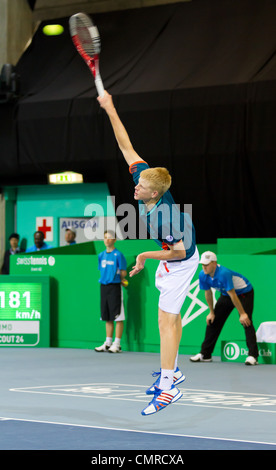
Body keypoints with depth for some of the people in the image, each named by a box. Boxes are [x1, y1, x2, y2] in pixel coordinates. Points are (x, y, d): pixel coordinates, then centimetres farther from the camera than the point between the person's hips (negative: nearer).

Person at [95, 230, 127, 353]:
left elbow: (123, 273, -6)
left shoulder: (118, 255, -7)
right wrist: (105, 278, 9)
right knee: (107, 317, 11)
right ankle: (108, 343, 17)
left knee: (118, 317, -5)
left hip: (115, 286, -7)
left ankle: (117, 344, -3)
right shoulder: (101, 255, 13)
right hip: (104, 286, 7)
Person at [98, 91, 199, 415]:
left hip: (180, 262, -9)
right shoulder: (146, 180, -18)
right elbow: (127, 149, -10)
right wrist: (111, 111, -11)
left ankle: (168, 386, -13)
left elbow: (180, 250, -27)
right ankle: (173, 371, 32)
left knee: (167, 319, -12)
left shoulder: (166, 217, -37)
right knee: (170, 316, 18)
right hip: (170, 258, 9)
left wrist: (146, 256, -19)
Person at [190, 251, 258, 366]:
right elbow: (208, 293, 1)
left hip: (244, 293, -7)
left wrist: (242, 314, -30)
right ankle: (205, 354, 16)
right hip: (225, 295, 7)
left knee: (246, 321, -23)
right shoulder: (203, 275, -15)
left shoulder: (224, 273, -37)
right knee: (212, 321, 5)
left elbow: (233, 295, -34)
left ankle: (253, 356, -25)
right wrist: (211, 312, 6)